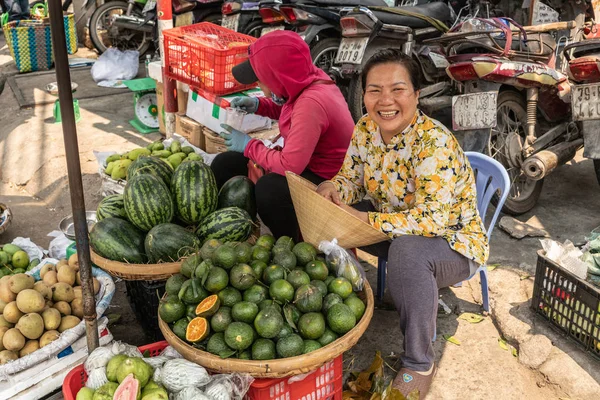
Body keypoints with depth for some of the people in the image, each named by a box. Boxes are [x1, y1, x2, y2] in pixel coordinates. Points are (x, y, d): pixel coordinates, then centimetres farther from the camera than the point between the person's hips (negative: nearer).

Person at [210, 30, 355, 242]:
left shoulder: (311, 103, -32)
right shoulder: (310, 78, -7)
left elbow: (289, 166, -32)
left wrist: (248, 145, -17)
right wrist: (258, 105, -1)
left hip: (325, 181, -9)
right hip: (304, 163, 9)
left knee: (269, 187, -38)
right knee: (225, 164, 4)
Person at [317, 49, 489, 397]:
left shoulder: (434, 143, -29)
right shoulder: (366, 130, -9)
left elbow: (432, 220, -34)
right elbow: (352, 179, 2)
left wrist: (364, 220, -36)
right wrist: (333, 189, -21)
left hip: (452, 241, -6)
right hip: (396, 227, 7)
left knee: (407, 251, -39)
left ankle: (420, 365, -19)